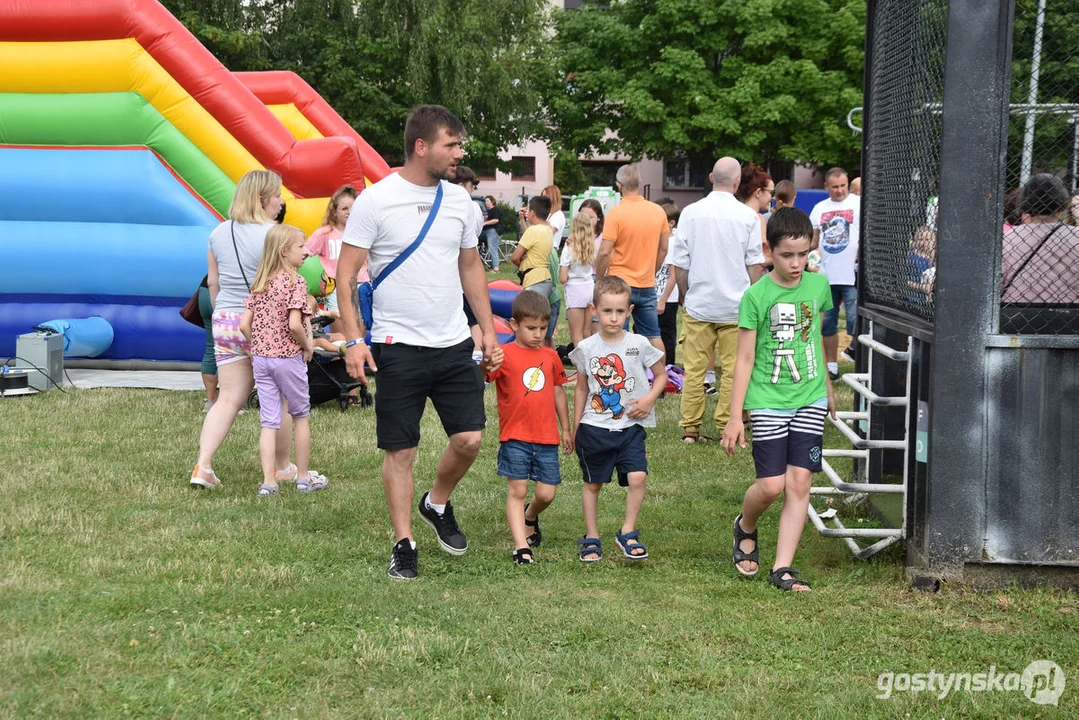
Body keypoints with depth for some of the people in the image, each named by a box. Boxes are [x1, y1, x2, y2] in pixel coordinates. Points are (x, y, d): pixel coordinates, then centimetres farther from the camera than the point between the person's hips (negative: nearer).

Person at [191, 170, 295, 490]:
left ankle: (202, 466, -6)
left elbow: (212, 282, 14)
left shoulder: (219, 233, 7)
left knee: (228, 398, 7)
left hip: (225, 322, 6)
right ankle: (283, 468, 23)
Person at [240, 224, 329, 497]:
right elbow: (294, 324, -23)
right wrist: (307, 346, -8)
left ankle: (268, 482, 2)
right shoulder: (295, 282, -13)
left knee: (268, 422, 6)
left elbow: (244, 324, 2)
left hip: (260, 359, 5)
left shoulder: (259, 283, 6)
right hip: (288, 358, -5)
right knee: (301, 416, 12)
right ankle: (303, 477, 20)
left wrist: (259, 346, 13)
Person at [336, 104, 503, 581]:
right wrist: (354, 340, -14)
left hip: (454, 345, 5)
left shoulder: (459, 200, 8)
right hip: (399, 347, -4)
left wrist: (489, 330, 13)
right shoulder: (376, 200, -8)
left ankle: (437, 505, 26)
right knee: (400, 451, 2)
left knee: (470, 438, -1)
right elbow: (346, 275, -6)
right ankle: (403, 545, 14)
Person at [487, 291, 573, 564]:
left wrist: (566, 429, 21)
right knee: (517, 491, -3)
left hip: (547, 438, 4)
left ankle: (530, 517, 37)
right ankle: (521, 546, -1)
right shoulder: (505, 355, -6)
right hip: (515, 437, -4)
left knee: (546, 493, 5)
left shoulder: (551, 357, 9)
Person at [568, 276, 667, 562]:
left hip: (630, 426, -1)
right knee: (592, 483, 9)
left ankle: (627, 533, 2)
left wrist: (650, 399, -10)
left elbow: (661, 375, 8)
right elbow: (581, 388, 10)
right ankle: (591, 539, 23)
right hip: (594, 428, 1)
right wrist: (576, 427, 11)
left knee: (637, 477, -16)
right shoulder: (586, 348, -2)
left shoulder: (639, 344, -5)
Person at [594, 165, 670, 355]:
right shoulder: (658, 211, 2)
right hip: (647, 285, 5)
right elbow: (663, 249, 10)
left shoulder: (616, 213, -14)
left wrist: (599, 280, -2)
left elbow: (604, 253, -15)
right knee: (653, 335, 12)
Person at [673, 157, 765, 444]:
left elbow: (680, 263, 2)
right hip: (736, 305, -1)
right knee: (732, 369, 4)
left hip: (698, 304, 1)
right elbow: (755, 264, 1)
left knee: (694, 368, 6)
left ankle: (690, 428, 8)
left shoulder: (691, 213, -1)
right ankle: (727, 428, 6)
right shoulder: (748, 216, -4)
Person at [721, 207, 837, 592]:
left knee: (800, 482, -3)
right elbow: (745, 359, -6)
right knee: (772, 484, -7)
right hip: (768, 401, -3)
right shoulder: (756, 296, -9)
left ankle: (783, 567, 4)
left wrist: (827, 386, 30)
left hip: (810, 399, 3)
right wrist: (735, 416, -8)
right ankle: (745, 527, 26)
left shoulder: (818, 285, 3)